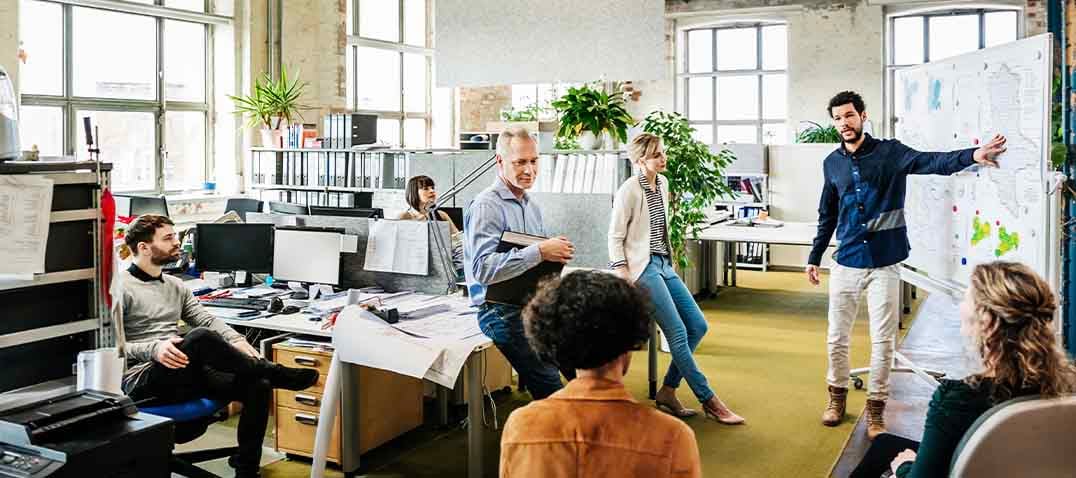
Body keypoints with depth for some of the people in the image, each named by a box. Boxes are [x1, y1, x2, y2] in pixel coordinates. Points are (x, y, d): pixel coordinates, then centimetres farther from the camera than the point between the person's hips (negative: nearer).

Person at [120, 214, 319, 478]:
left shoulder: (176, 286, 18)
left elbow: (207, 320, 10)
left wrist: (236, 341, -10)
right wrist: (152, 349, -27)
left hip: (185, 377, 7)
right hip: (141, 381, -7)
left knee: (258, 386, -15)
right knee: (200, 339, -35)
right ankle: (274, 373, -16)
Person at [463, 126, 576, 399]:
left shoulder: (531, 206, 16)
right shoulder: (487, 206, -11)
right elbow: (483, 269, -24)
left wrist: (556, 255, 1)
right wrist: (539, 252, -25)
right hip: (505, 312, -8)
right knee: (551, 394, -11)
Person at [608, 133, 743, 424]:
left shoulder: (662, 183, 11)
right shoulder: (630, 190, -12)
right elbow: (615, 236, -10)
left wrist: (667, 260, 17)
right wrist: (622, 274, -17)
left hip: (664, 264, 9)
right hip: (643, 267, -9)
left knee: (698, 326, 4)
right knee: (678, 333, -10)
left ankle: (667, 392, 10)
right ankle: (709, 400, 0)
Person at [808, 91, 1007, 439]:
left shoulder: (890, 152, -4)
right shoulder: (832, 164, 6)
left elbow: (931, 162, -21)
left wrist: (972, 155, -40)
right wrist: (814, 257, 17)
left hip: (884, 264, -3)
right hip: (846, 263, 3)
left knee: (883, 341, 3)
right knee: (837, 338, 8)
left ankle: (876, 408, 17)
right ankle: (837, 396, 28)